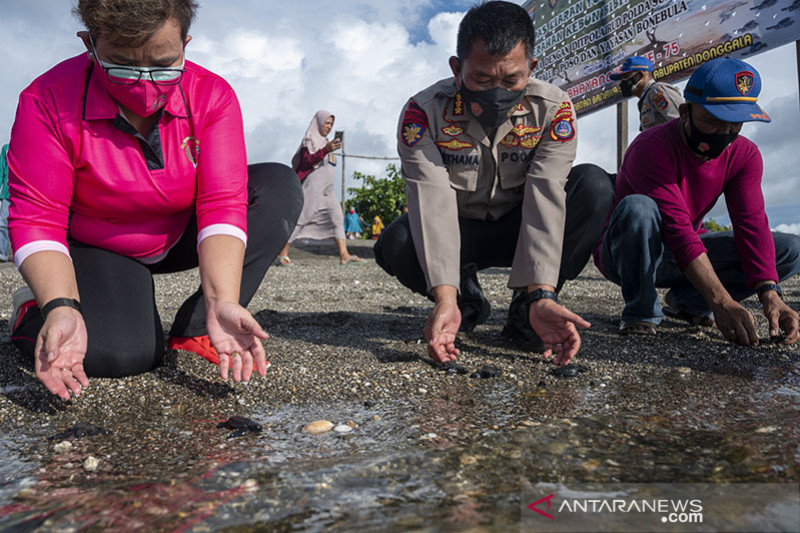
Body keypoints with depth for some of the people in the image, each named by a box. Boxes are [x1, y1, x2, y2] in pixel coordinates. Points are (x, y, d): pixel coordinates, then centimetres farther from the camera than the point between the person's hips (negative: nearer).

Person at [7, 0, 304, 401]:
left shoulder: (212, 96, -19)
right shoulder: (49, 100, -22)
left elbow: (222, 206, -26)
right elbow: (37, 220, -22)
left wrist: (221, 302, -40)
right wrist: (60, 307, -40)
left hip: (180, 239, 3)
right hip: (95, 248, -2)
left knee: (279, 187, -19)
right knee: (124, 354, -29)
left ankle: (195, 329, -18)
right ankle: (32, 313, 9)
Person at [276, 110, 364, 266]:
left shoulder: (324, 141, 21)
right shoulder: (310, 139, -3)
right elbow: (307, 161, -19)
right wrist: (326, 149, -28)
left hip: (327, 189, 9)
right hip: (314, 186, -9)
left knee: (337, 217, -2)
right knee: (300, 218, -9)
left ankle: (344, 255, -7)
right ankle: (282, 255, -5)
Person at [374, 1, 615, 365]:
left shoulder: (554, 110, -17)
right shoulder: (424, 113, -21)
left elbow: (545, 199, -26)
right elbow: (433, 203, -31)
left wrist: (541, 294, -39)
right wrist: (445, 299, -42)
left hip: (519, 230, 1)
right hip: (458, 235, 0)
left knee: (594, 187, -25)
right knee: (395, 246, -32)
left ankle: (527, 309, -14)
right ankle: (466, 298, 1)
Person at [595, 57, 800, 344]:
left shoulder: (745, 155, -4)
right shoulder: (652, 148, -25)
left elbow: (752, 225, -14)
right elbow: (678, 229, -34)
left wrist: (769, 293, -30)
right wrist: (722, 301, -41)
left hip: (686, 256, 6)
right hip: (630, 256, -5)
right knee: (637, 207, -39)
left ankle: (687, 300, -4)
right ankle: (640, 313, -18)